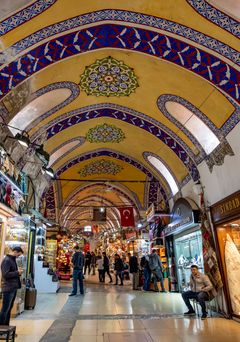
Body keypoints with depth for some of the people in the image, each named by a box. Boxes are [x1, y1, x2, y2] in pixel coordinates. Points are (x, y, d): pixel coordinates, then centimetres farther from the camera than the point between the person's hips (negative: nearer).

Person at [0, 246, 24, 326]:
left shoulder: (13, 260, 15)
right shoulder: (6, 260, -15)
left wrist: (18, 272, 5)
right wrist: (17, 272, -17)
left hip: (13, 288, 10)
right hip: (8, 288, -10)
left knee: (9, 308, 16)